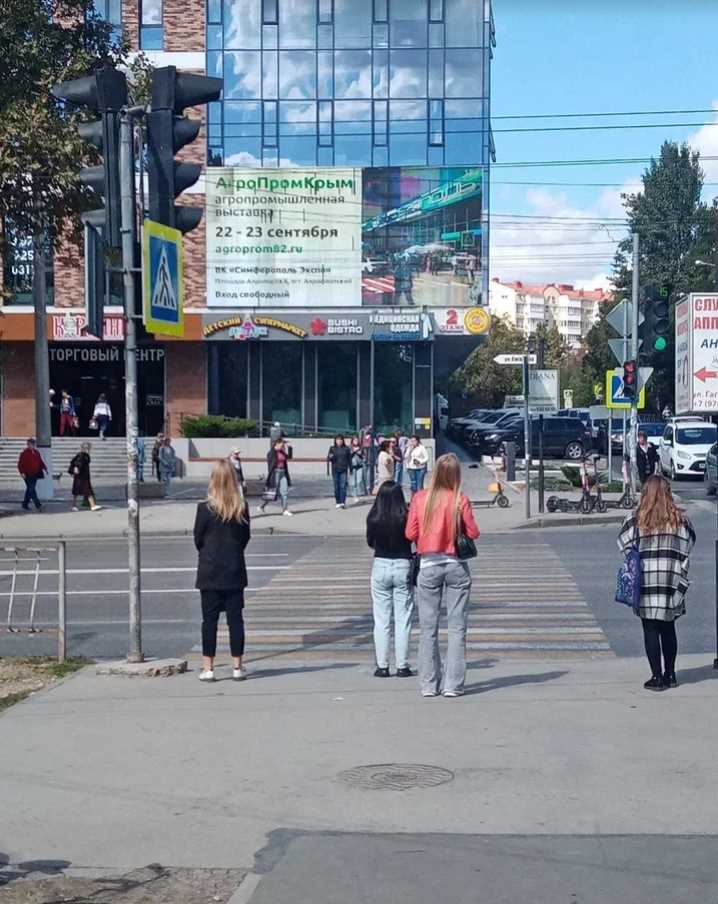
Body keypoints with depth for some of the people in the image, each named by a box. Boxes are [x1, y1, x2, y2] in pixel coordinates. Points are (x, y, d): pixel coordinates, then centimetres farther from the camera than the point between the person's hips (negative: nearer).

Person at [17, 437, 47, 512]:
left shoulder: (36, 452, 11)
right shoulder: (24, 453, -8)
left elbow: (40, 462, 17)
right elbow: (20, 463, -10)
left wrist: (45, 468, 2)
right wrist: (22, 472, -21)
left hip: (35, 474, 7)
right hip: (28, 475, -7)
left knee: (29, 489, 13)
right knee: (32, 489, -11)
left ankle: (25, 504, 24)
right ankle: (38, 505, -15)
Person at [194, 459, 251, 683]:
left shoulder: (205, 508, -12)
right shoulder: (242, 508, -4)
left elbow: (198, 539, -3)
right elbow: (245, 537, 5)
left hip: (210, 571, -2)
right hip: (235, 571, 2)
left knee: (209, 619, 4)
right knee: (235, 618, 6)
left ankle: (208, 668, 5)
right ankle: (237, 667, 9)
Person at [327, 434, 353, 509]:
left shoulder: (346, 449, 4)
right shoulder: (332, 448, 4)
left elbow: (349, 459, 8)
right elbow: (328, 459, 2)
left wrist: (350, 469, 6)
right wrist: (330, 457, -21)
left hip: (344, 470, -1)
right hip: (335, 470, 1)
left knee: (343, 486, -10)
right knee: (336, 487, 4)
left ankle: (343, 502, -14)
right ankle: (338, 502, 12)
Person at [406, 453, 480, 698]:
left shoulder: (420, 498, -4)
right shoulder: (460, 500, -9)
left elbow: (410, 533, -1)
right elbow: (473, 533, -5)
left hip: (428, 565, 1)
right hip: (456, 565, -1)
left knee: (428, 628, 8)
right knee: (457, 627, 4)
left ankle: (429, 684, 9)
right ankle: (453, 685, 2)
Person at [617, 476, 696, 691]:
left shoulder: (635, 519, -7)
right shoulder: (679, 519, -1)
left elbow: (625, 546, -4)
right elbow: (689, 546, 4)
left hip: (645, 582, -2)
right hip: (672, 581, 2)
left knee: (651, 630, 4)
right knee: (668, 629, 15)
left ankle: (657, 677, 3)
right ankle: (670, 675, 22)